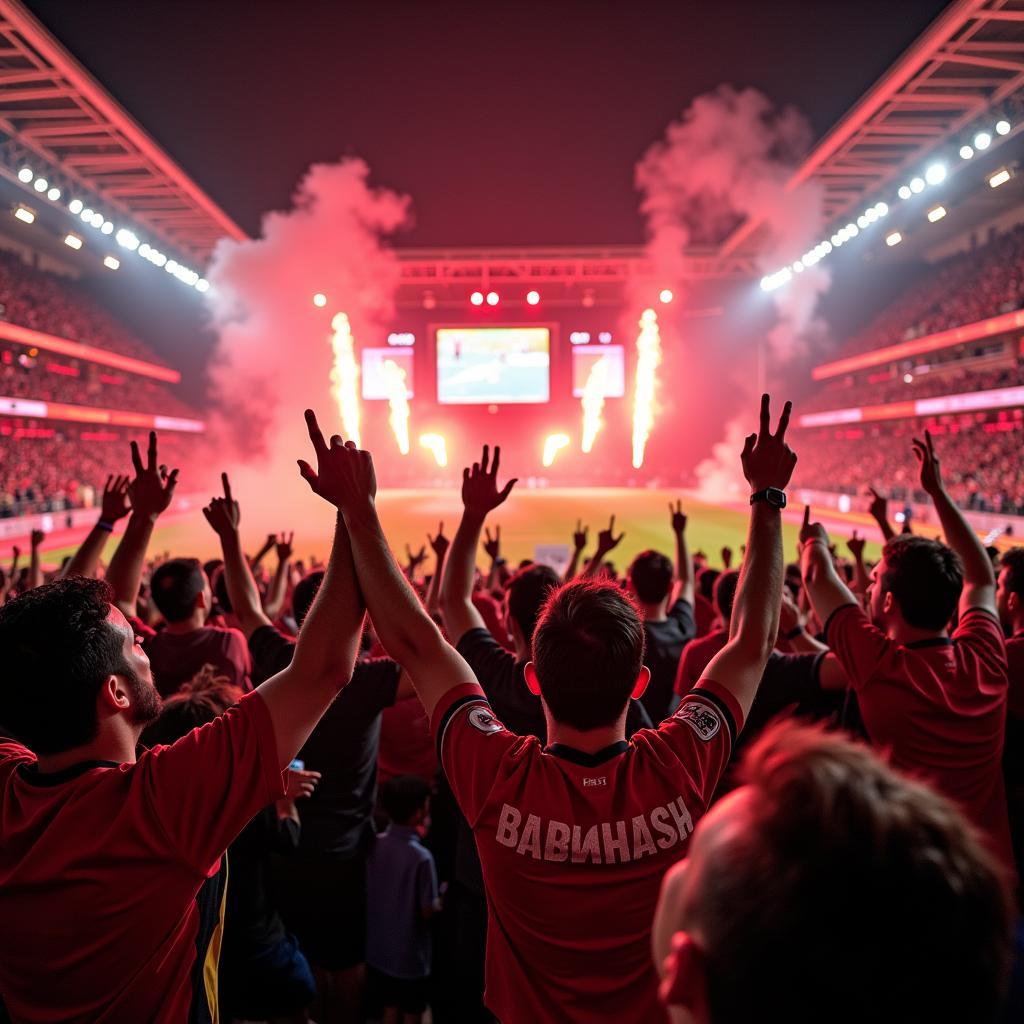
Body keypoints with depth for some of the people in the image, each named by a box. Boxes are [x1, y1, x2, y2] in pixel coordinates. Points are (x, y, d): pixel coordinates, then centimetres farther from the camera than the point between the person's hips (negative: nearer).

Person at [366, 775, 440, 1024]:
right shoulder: (421, 856, -26)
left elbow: (370, 892, 3)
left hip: (379, 949, 5)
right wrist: (440, 902, 1)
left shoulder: (376, 845, -9)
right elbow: (428, 911, -18)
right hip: (410, 954, -5)